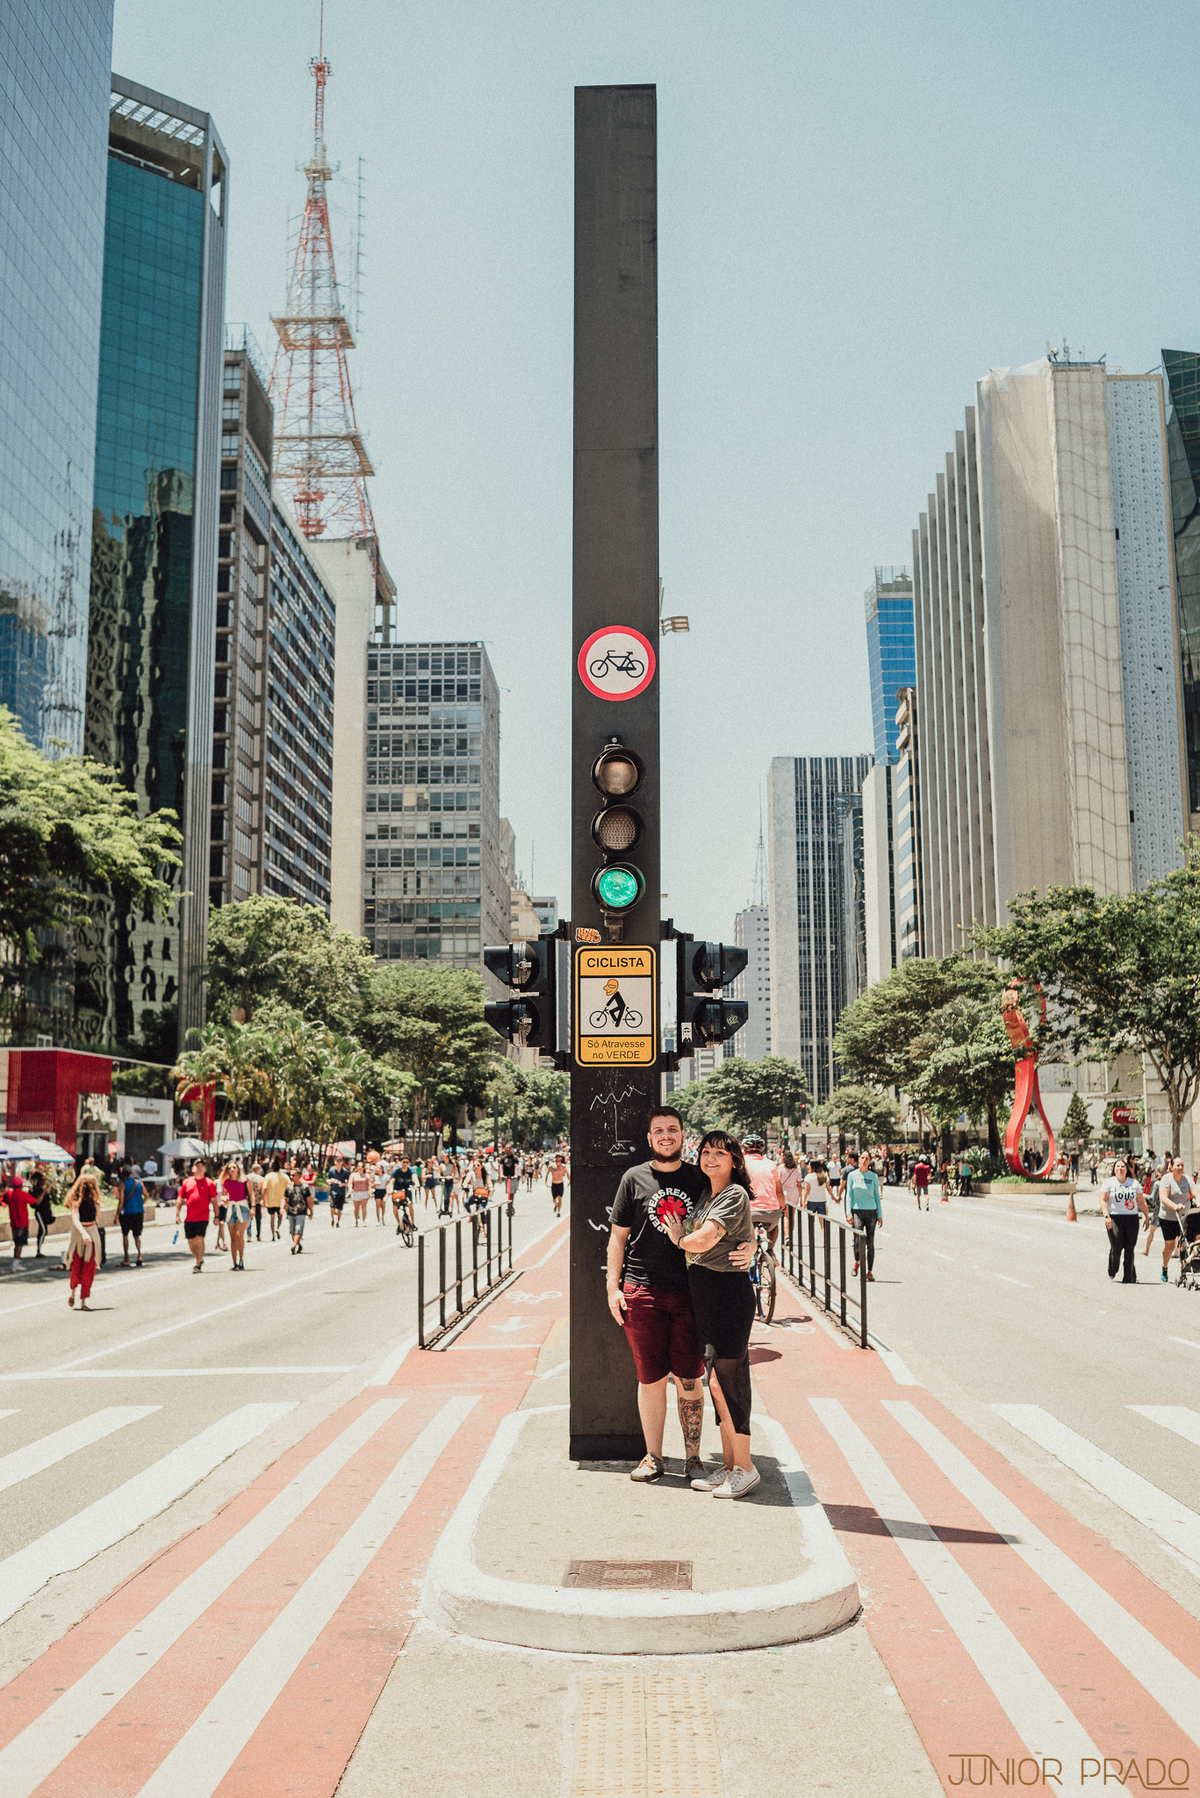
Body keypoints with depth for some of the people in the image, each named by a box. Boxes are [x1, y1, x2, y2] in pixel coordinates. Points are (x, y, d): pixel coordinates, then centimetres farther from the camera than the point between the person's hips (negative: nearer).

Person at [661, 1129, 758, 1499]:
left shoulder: (735, 1195, -12)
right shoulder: (707, 1196, 16)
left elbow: (704, 1240, -21)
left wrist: (679, 1238, -3)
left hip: (729, 1290, -9)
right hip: (703, 1292, 9)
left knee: (727, 1379, -6)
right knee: (716, 1381, 11)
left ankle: (744, 1468, 3)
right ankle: (728, 1466, 19)